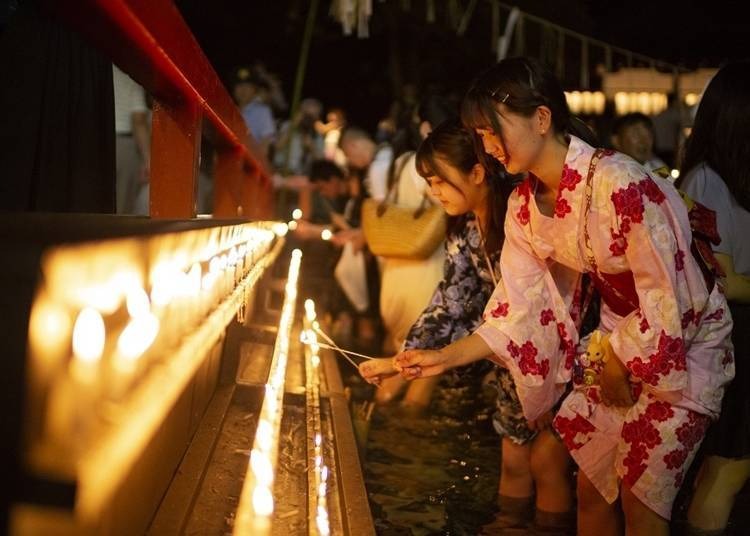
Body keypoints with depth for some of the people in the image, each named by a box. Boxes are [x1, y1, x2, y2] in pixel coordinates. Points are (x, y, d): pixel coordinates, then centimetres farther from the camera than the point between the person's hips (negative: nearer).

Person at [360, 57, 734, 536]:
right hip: (619, 340, 6)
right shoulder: (525, 205, -5)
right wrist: (444, 357, -10)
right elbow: (518, 314, -2)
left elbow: (666, 296, -23)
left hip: (683, 342, -6)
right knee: (591, 490, 11)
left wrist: (619, 366, -10)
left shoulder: (617, 183, -28)